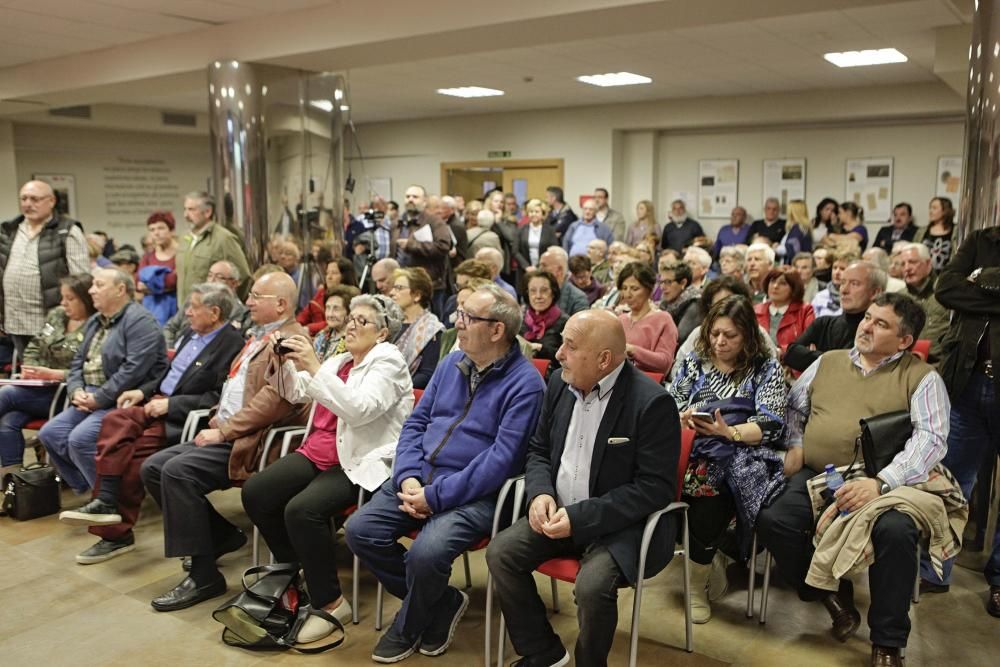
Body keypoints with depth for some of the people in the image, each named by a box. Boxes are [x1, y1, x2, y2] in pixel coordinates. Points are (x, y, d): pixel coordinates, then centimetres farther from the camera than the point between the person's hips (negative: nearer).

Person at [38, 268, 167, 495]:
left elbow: (134, 369, -22)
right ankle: (84, 488, 8)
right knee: (49, 433, -3)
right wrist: (76, 390, -1)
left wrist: (99, 398, -19)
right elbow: (77, 361, 19)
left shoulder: (140, 321, -12)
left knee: (80, 438, -23)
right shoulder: (94, 322, 19)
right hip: (90, 398, 9)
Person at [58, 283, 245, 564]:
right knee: (114, 420, -19)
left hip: (183, 418, -8)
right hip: (159, 402, 8)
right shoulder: (192, 334, 16)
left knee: (126, 449, -24)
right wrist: (143, 391, 8)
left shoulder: (232, 345, -13)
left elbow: (219, 399, -19)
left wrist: (170, 403, -19)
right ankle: (107, 504, -18)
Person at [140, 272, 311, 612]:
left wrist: (224, 431, -18)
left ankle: (204, 574, -15)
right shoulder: (259, 336, 20)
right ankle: (222, 535, 15)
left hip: (252, 442, -10)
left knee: (177, 470, -25)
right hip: (226, 434, 11)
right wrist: (218, 423, 9)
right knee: (152, 468, 3)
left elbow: (272, 400, -23)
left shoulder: (290, 341, -12)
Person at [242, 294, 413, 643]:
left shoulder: (388, 361, -6)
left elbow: (360, 410, -23)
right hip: (317, 454, 8)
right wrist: (284, 362, 1)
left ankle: (331, 603, -12)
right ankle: (294, 569, 12)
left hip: (360, 463, -8)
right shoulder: (339, 360, 19)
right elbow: (295, 393, 20)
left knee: (302, 509, -30)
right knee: (254, 492, -8)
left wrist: (314, 367, -25)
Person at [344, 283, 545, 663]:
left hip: (474, 492, -7)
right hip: (420, 478, 7)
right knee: (359, 531, -10)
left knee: (425, 553, -29)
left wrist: (436, 496, -21)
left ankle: (408, 627, 6)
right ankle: (442, 601, 9)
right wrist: (408, 477, -7)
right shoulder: (451, 363, 10)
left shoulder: (525, 383, -12)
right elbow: (416, 423, 12)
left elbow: (502, 458, -19)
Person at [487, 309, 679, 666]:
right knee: (501, 552, -11)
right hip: (559, 511, 6)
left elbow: (656, 488, -20)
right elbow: (539, 449, 12)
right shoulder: (560, 383, 1)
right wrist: (540, 493, -10)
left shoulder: (652, 402, -19)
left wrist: (580, 517, -24)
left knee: (592, 584, -30)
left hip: (621, 523, -6)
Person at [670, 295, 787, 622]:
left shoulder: (766, 368, 12)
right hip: (690, 447, 3)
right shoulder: (694, 361, 22)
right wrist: (683, 417, -5)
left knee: (710, 486, -37)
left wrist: (729, 432, -16)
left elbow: (771, 424, 1)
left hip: (738, 454, -2)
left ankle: (698, 584, -16)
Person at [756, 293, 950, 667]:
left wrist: (881, 482, -24)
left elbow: (931, 437, -10)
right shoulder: (827, 362, 16)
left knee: (895, 531, -34)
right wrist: (795, 445, 7)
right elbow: (794, 406, 26)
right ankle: (833, 596, 2)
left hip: (886, 483, -3)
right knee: (771, 521, -23)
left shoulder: (922, 378, 3)